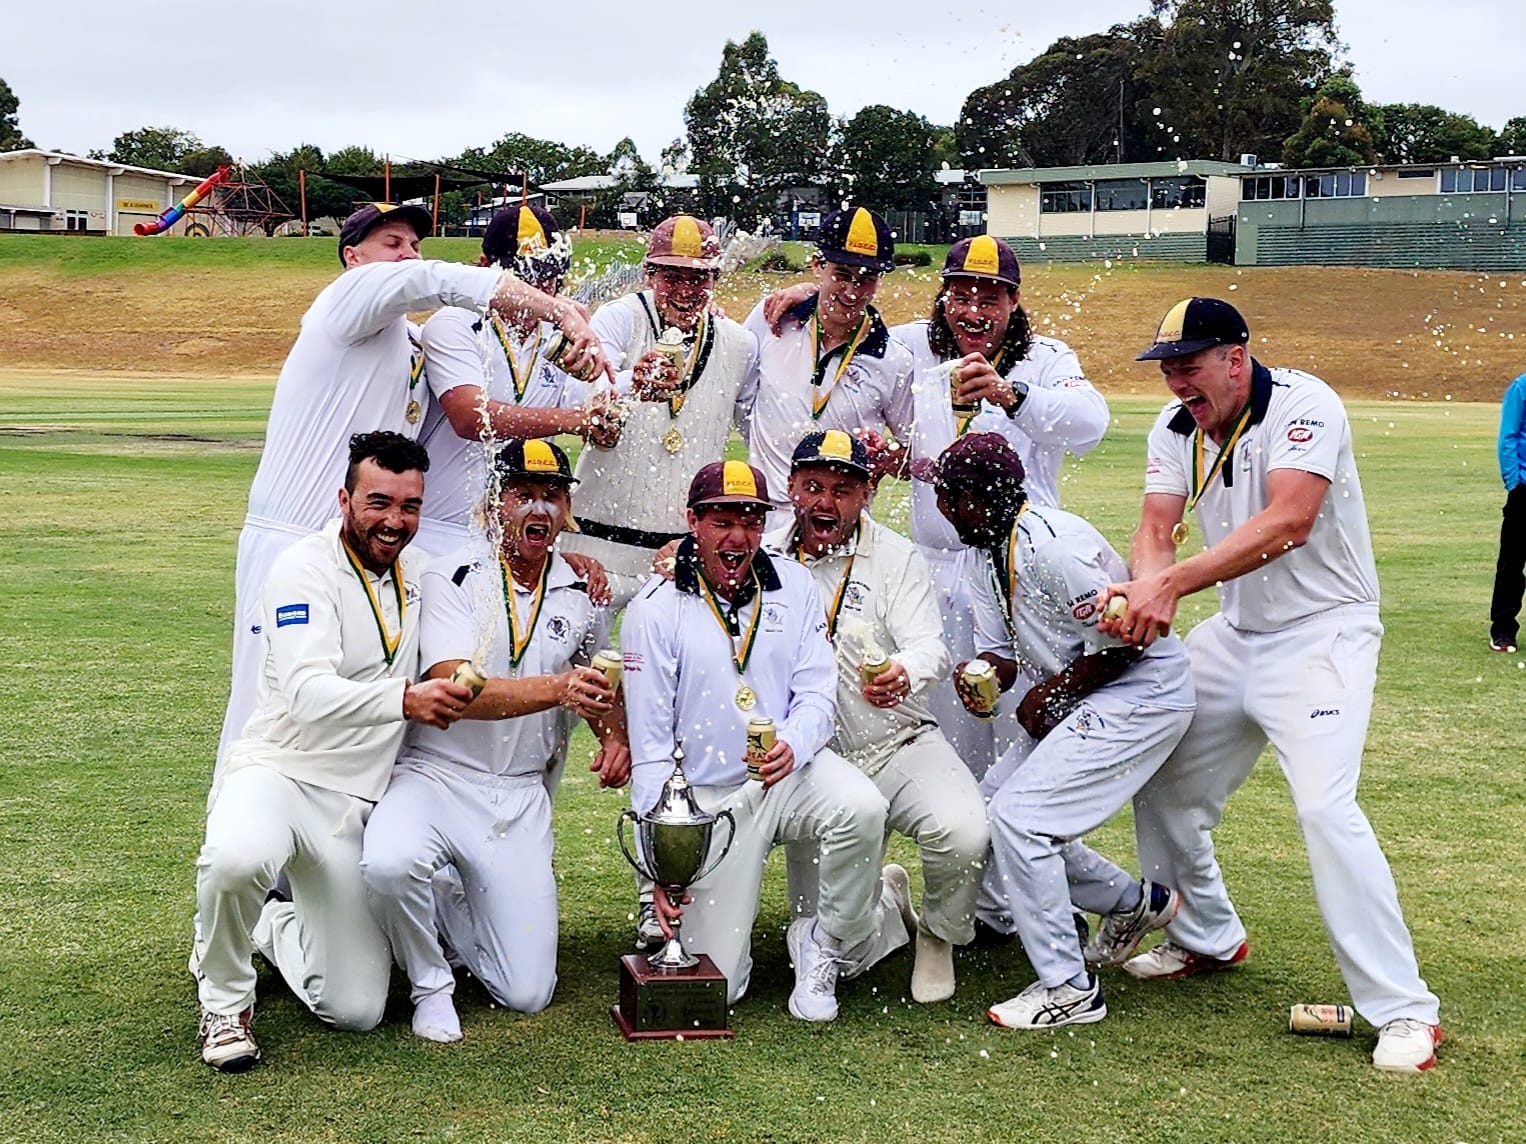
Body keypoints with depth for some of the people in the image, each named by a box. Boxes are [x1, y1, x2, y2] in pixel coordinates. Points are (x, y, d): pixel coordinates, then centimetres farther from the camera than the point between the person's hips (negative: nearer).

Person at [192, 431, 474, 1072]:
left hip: (358, 803, 5)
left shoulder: (418, 570, 7)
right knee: (237, 859, -42)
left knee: (356, 1012, 1)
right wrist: (405, 700, -45)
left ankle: (275, 925, 33)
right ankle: (224, 998, -10)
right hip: (278, 772, -5)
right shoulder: (306, 568, -13)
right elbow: (309, 693, -28)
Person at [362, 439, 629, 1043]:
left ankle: (452, 899, 28)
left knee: (527, 993, -4)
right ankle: (430, 983, -5)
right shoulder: (453, 578, -8)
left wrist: (615, 735, 2)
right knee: (389, 864, -38)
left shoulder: (584, 595, 6)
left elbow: (598, 683, 25)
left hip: (521, 797, 3)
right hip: (434, 774, -3)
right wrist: (558, 689, -37)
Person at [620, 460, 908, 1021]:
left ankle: (828, 945, -8)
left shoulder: (793, 585, 3)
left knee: (862, 809, -33)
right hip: (710, 797, -2)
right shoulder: (654, 610, -7)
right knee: (716, 985, -8)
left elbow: (818, 692, -1)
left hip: (793, 771, 2)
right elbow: (649, 743, -7)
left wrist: (792, 744, -26)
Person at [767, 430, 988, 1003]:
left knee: (964, 832, -33)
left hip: (898, 747, -1)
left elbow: (930, 646, -16)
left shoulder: (896, 556, -1)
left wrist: (905, 673, -39)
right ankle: (885, 899, 32)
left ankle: (938, 932, 3)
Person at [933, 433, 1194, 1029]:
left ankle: (1069, 990, -7)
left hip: (1143, 694, -10)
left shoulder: (1052, 546, -24)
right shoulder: (991, 554, 8)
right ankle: (1134, 902, 28)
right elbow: (999, 653, 9)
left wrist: (1047, 693, -13)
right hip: (1075, 704, 10)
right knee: (998, 821, 9)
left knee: (1017, 817, -18)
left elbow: (1122, 641, -23)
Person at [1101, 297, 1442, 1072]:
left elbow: (1288, 522, -34)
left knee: (1324, 806, -22)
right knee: (1158, 776, 11)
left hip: (1323, 632, -8)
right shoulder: (1176, 428, 1)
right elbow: (1157, 527, -11)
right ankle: (1209, 939, 34)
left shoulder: (1302, 405, -20)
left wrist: (1172, 583, -43)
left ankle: (1405, 1011, -12)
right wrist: (1148, 591, -35)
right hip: (1236, 633, 8)